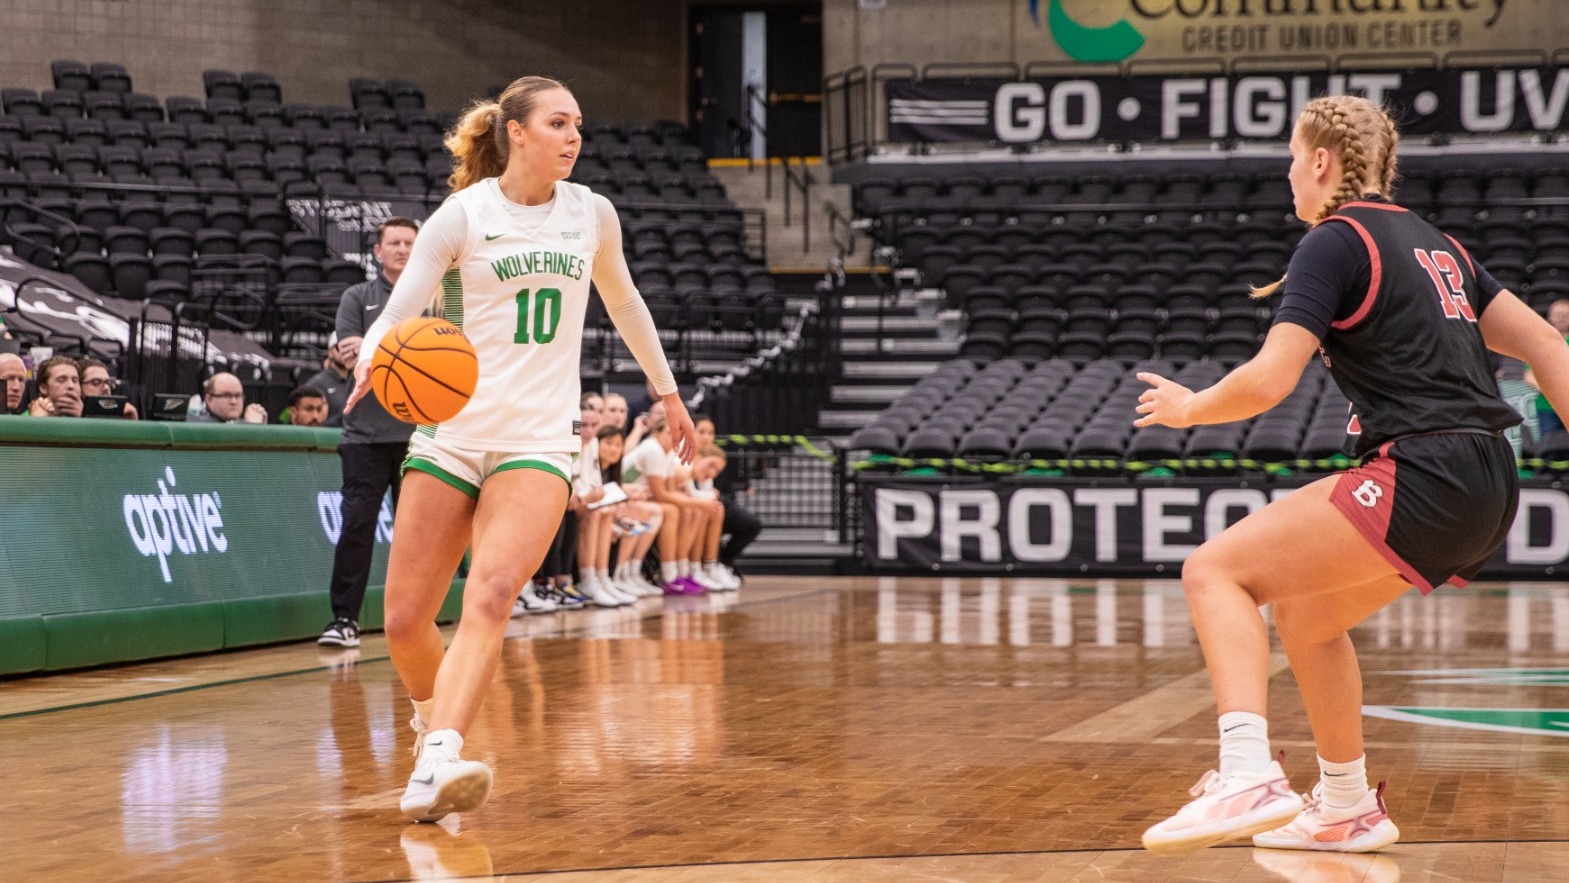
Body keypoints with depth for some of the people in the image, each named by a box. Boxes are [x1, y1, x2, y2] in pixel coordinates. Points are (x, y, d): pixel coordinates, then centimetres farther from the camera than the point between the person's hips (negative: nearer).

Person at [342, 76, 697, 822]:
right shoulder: (462, 215, -4)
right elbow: (397, 314, -10)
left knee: (491, 593, -25)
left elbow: (623, 303, 25)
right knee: (404, 622, 1)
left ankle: (434, 766, -36)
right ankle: (432, 712, 35)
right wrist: (374, 361, -33)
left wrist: (667, 390, 32)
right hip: (453, 431, -1)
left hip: (539, 438, 1)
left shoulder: (592, 213, 6)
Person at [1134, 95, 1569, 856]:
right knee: (1304, 611, 26)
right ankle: (1347, 809, 34)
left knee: (1214, 572, -9)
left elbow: (1268, 380, -13)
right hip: (1485, 490, 9)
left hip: (1425, 477, -9)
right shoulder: (1432, 243, 21)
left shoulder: (1334, 243, -4)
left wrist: (1189, 408, 5)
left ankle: (1249, 778, -26)